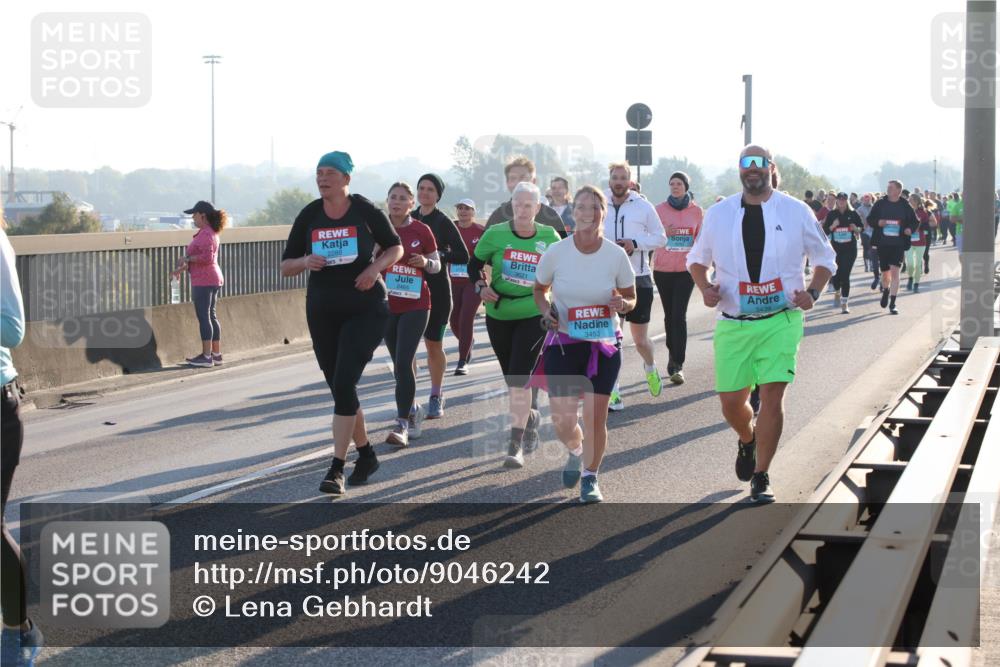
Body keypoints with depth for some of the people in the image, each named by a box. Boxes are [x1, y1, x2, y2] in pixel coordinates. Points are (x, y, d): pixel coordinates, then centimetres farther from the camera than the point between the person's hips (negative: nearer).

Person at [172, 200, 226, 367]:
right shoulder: (210, 232, 16)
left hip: (204, 281, -10)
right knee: (211, 317, 13)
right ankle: (216, 354, 16)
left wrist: (187, 258, -14)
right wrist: (182, 268, 19)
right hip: (213, 279, 10)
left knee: (203, 317, -7)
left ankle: (206, 356, -6)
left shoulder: (205, 234, -16)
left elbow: (207, 257, -27)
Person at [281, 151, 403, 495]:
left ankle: (337, 468, -14)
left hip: (365, 310, -4)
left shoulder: (365, 211, -5)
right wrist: (306, 261, -15)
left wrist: (376, 267, -11)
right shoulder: (309, 215, 2)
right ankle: (366, 454, 29)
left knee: (343, 384, -16)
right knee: (339, 387, 10)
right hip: (322, 312, 4)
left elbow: (395, 247, 8)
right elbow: (285, 266, 7)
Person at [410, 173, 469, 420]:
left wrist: (437, 254, -20)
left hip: (436, 290, -3)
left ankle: (436, 397, 15)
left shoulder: (443, 222, -4)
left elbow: (463, 256, -8)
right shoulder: (409, 219, 9)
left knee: (434, 344, 2)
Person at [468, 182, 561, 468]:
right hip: (499, 314, 2)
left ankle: (516, 445, -11)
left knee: (518, 378, -14)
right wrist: (481, 286, -9)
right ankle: (530, 416, 43)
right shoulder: (495, 234, -4)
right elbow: (474, 264, 7)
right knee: (511, 378, 14)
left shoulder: (549, 237, -3)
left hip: (534, 315, -2)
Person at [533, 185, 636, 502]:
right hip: (563, 343, 0)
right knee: (563, 422, -3)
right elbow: (539, 290, 9)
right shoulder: (555, 253, -7)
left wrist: (622, 304, -17)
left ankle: (590, 479, 20)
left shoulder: (616, 255, -7)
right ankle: (576, 452, 34)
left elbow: (630, 298, 6)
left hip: (604, 344, 0)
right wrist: (546, 311, -11)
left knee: (595, 417, -2)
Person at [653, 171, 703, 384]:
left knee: (679, 315, -10)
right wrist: (663, 232, -14)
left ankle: (677, 365, -11)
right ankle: (673, 355, 28)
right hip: (663, 270, 1)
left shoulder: (697, 211, 3)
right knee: (669, 314, 10)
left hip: (686, 270, -1)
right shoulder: (660, 209, 2)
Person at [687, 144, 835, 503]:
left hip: (780, 320, -2)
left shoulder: (796, 212, 1)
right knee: (731, 402, 4)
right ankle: (747, 441, 40)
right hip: (732, 323, 2)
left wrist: (812, 292, -7)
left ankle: (760, 479, 0)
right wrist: (705, 288, -3)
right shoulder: (718, 214, 4)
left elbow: (824, 257, 11)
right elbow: (697, 259, 17)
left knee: (772, 395, -11)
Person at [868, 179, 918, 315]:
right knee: (885, 273, 12)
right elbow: (870, 219, 8)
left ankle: (892, 304, -7)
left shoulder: (905, 206, 0)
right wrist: (878, 222, -14)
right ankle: (886, 291, 45)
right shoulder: (880, 204, 3)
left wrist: (910, 229, -11)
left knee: (895, 271, -13)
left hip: (899, 244, -2)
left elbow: (914, 221, 10)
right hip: (883, 244, 2)